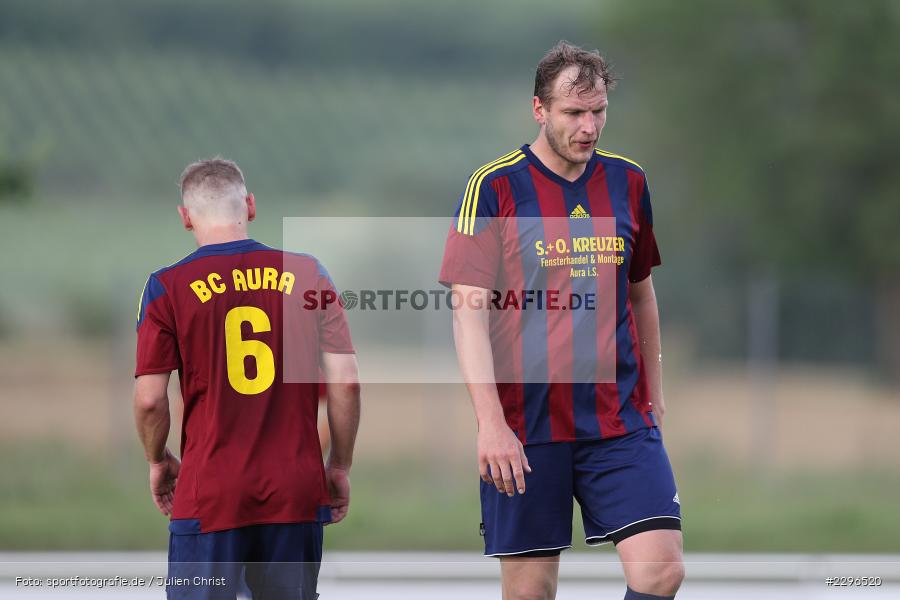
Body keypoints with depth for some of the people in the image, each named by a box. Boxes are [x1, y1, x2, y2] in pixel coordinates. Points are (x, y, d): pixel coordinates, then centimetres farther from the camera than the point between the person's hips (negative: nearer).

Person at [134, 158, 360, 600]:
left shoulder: (168, 287, -2)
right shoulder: (307, 274, 3)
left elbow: (149, 399, -3)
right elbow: (346, 381, 1)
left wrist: (158, 462, 15)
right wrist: (340, 467, 13)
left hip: (209, 493, -2)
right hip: (297, 492, 2)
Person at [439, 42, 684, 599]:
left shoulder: (628, 182, 9)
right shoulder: (495, 187, -4)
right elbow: (469, 308, -9)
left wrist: (654, 393, 20)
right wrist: (490, 422, -17)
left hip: (621, 421, 3)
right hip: (524, 424, -3)